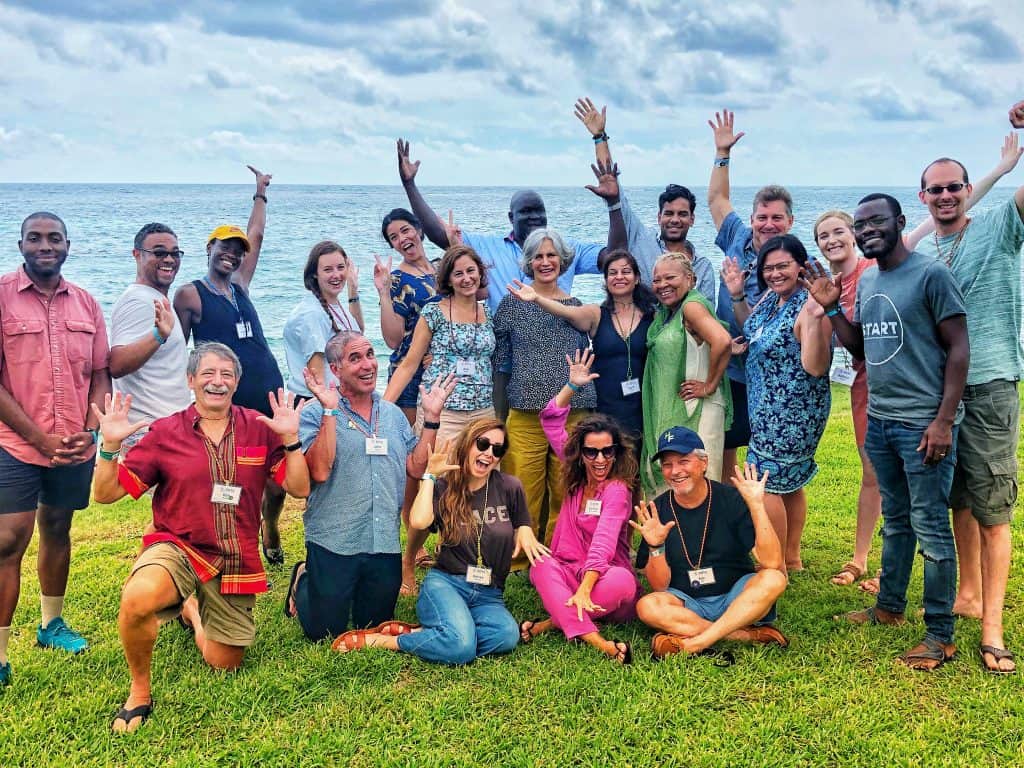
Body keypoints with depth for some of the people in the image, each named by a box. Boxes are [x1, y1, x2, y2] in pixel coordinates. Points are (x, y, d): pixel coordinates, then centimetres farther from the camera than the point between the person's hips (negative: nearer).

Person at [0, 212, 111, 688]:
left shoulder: (85, 304, 6)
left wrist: (90, 432, -5)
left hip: (74, 448, 4)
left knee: (57, 531, 17)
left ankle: (52, 624, 34)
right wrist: (40, 439, -14)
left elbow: (99, 376, 10)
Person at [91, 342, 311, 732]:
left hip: (236, 563, 2)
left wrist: (290, 438, -16)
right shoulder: (164, 432, -3)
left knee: (225, 664, 11)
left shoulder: (259, 428, 0)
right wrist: (110, 445, -19)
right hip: (176, 549, -2)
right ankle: (140, 692, -9)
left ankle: (192, 610, 44)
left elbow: (299, 488, -3)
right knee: (137, 598, -37)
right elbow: (105, 494, -3)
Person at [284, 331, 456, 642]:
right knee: (324, 632, 4)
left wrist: (431, 417, 0)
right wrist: (330, 410, -22)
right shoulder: (315, 413, -7)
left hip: (385, 544, 5)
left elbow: (416, 467, 5)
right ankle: (303, 583, 33)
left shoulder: (394, 414, 10)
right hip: (333, 543, -4)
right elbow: (320, 471, -20)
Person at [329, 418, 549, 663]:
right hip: (445, 584, -3)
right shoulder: (443, 488, 2)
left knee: (508, 636, -34)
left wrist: (524, 532, -5)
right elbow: (419, 522, -18)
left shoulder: (509, 487, 4)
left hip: (488, 596, 3)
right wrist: (430, 476, -8)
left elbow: (522, 524, 19)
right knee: (461, 647, -35)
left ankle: (416, 633, -18)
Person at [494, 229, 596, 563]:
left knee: (566, 493, 4)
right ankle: (518, 560, 10)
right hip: (525, 413, -2)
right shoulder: (513, 303, 6)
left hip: (573, 414, 2)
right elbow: (498, 359, 7)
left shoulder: (576, 306, 13)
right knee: (523, 492, -4)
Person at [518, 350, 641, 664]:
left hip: (602, 577, -5)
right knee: (541, 565, -28)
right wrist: (572, 385, 2)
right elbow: (551, 422, 11)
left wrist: (584, 590, -39)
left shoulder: (617, 489, -12)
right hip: (568, 573, 5)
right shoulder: (575, 478, 7)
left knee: (623, 581, -38)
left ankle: (551, 623, -30)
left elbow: (603, 542, -27)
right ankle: (594, 639, -42)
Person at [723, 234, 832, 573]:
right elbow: (754, 331, 23)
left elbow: (816, 367, -29)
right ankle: (792, 557, 33)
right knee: (788, 481, 19)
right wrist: (737, 296, 10)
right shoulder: (771, 298, 4)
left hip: (792, 412, -9)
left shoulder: (808, 307, -23)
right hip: (769, 407, 9)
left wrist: (815, 319, -41)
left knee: (766, 483, -4)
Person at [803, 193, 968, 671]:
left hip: (923, 424, -7)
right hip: (879, 420, 7)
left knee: (931, 528, -1)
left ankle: (941, 635, 9)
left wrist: (944, 420, -16)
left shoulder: (931, 274, -10)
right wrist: (830, 308, 5)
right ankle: (889, 608, 31)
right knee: (896, 521, 19)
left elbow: (959, 349, -11)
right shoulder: (866, 281, 12)